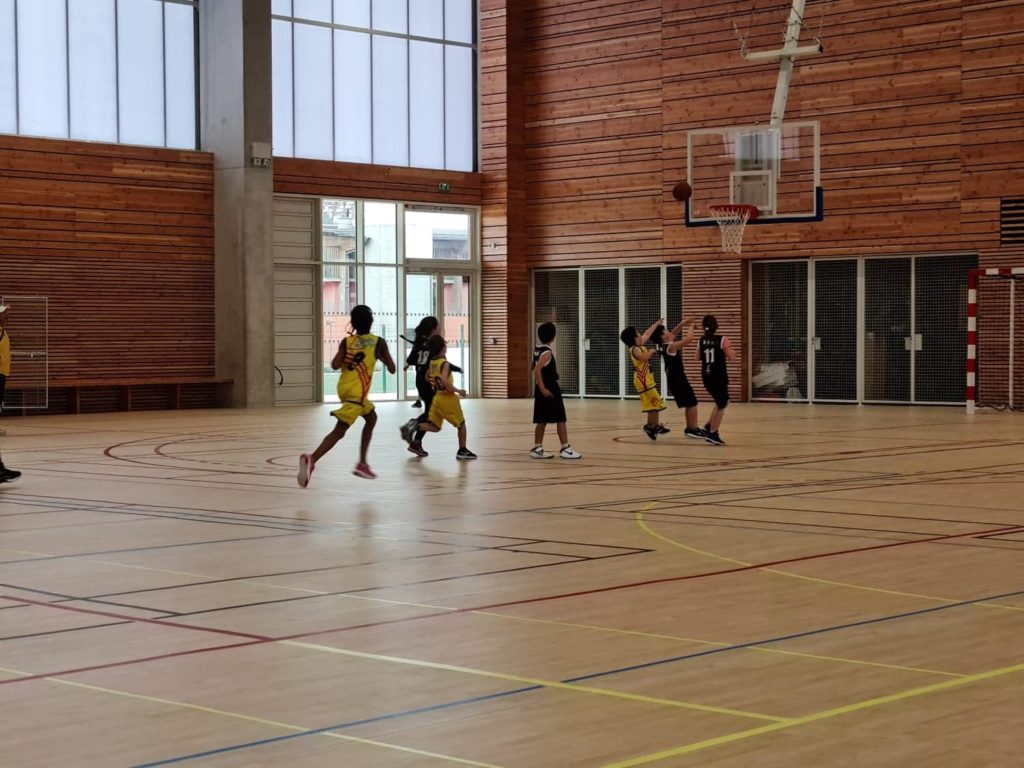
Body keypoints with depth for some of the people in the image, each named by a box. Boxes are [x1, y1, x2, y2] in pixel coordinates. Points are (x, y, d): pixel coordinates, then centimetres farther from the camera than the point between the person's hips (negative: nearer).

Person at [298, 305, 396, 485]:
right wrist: (381, 357, 19)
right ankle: (312, 459, -35)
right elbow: (392, 369, 0)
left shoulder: (346, 342, 5)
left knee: (371, 418, 28)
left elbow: (335, 365, -9)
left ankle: (362, 463, 26)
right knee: (339, 430, -11)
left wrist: (346, 360, 11)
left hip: (345, 388, 6)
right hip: (357, 392, -6)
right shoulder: (379, 342, -2)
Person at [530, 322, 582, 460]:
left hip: (544, 389, 9)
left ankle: (537, 449, 10)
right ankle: (565, 449, 1)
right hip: (549, 389, -9)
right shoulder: (547, 352, -17)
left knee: (542, 420, 10)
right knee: (560, 420, -1)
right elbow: (537, 370, -27)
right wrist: (543, 388, -26)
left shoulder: (538, 350, 10)